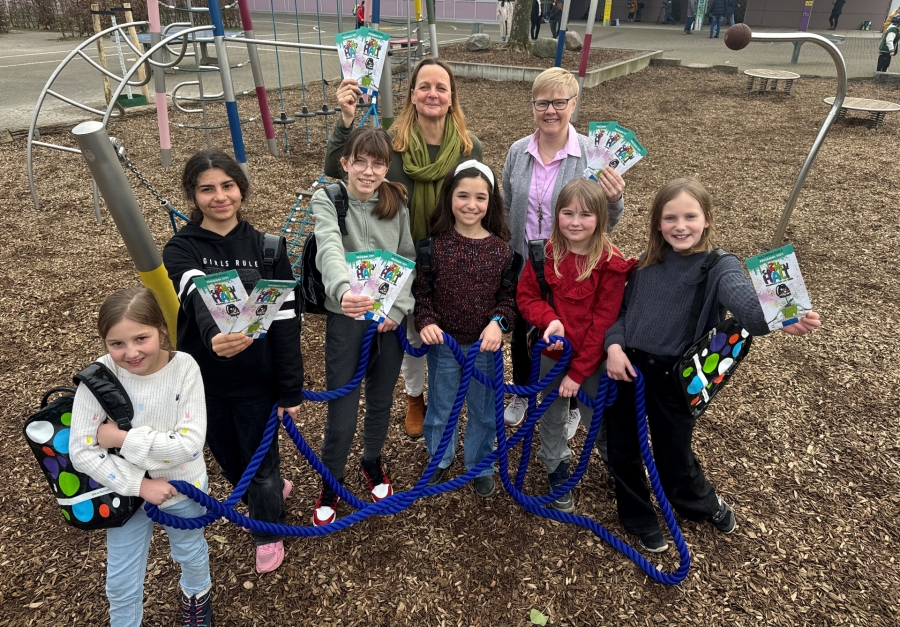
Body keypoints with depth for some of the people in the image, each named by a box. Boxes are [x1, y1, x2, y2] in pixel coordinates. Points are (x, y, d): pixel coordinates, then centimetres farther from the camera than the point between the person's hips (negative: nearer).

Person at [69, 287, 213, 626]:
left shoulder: (184, 367, -26)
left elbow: (190, 443, -28)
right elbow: (81, 451, -20)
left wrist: (123, 438, -28)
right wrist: (138, 485, -22)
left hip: (183, 486, 0)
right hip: (126, 490, 1)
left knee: (190, 551, 29)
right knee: (122, 582, 20)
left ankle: (196, 593, 62)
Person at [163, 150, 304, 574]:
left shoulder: (267, 248, -8)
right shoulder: (180, 250, -10)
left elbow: (286, 321, -9)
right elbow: (199, 299, -33)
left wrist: (291, 390, -11)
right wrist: (213, 337, -55)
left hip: (257, 379, -1)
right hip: (203, 380, 2)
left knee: (260, 459, 12)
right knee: (228, 458, 21)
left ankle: (268, 531, 40)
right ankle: (270, 491, 53)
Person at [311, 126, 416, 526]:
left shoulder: (397, 203, 0)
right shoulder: (327, 200, -11)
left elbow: (410, 259, 3)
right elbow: (330, 249, -30)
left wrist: (399, 308, -11)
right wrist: (343, 291, -50)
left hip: (390, 318, 3)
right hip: (347, 317, -3)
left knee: (381, 401, 19)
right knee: (342, 416, 1)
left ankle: (373, 462, 48)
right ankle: (330, 484, 30)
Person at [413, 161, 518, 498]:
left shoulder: (500, 248, -8)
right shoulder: (435, 244, -10)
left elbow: (511, 293, -3)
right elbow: (421, 289, -4)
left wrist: (498, 322, -19)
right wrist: (426, 321, -19)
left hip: (485, 344, 0)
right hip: (443, 342, 0)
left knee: (483, 408, 17)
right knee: (441, 406, 19)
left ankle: (480, 465, 41)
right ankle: (439, 458, 44)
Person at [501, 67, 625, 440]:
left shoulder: (591, 154, -14)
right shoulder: (518, 152, -4)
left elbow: (606, 224, -11)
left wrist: (614, 200, -33)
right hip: (523, 266, 3)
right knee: (521, 334, 20)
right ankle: (523, 393, 48)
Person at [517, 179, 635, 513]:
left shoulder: (611, 264, -16)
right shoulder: (545, 253, -7)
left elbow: (603, 323, -16)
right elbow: (526, 297, -1)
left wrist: (578, 372, -15)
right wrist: (550, 319, -22)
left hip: (592, 361, -3)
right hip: (551, 354, 3)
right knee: (552, 418, 19)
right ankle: (558, 474, 45)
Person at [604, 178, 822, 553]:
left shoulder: (720, 267, -11)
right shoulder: (648, 263, 1)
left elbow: (747, 303, -31)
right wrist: (614, 345, -10)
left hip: (673, 378, -3)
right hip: (626, 367, 4)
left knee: (674, 456, 13)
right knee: (622, 452, 15)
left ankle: (705, 505, 49)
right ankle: (639, 519, 43)